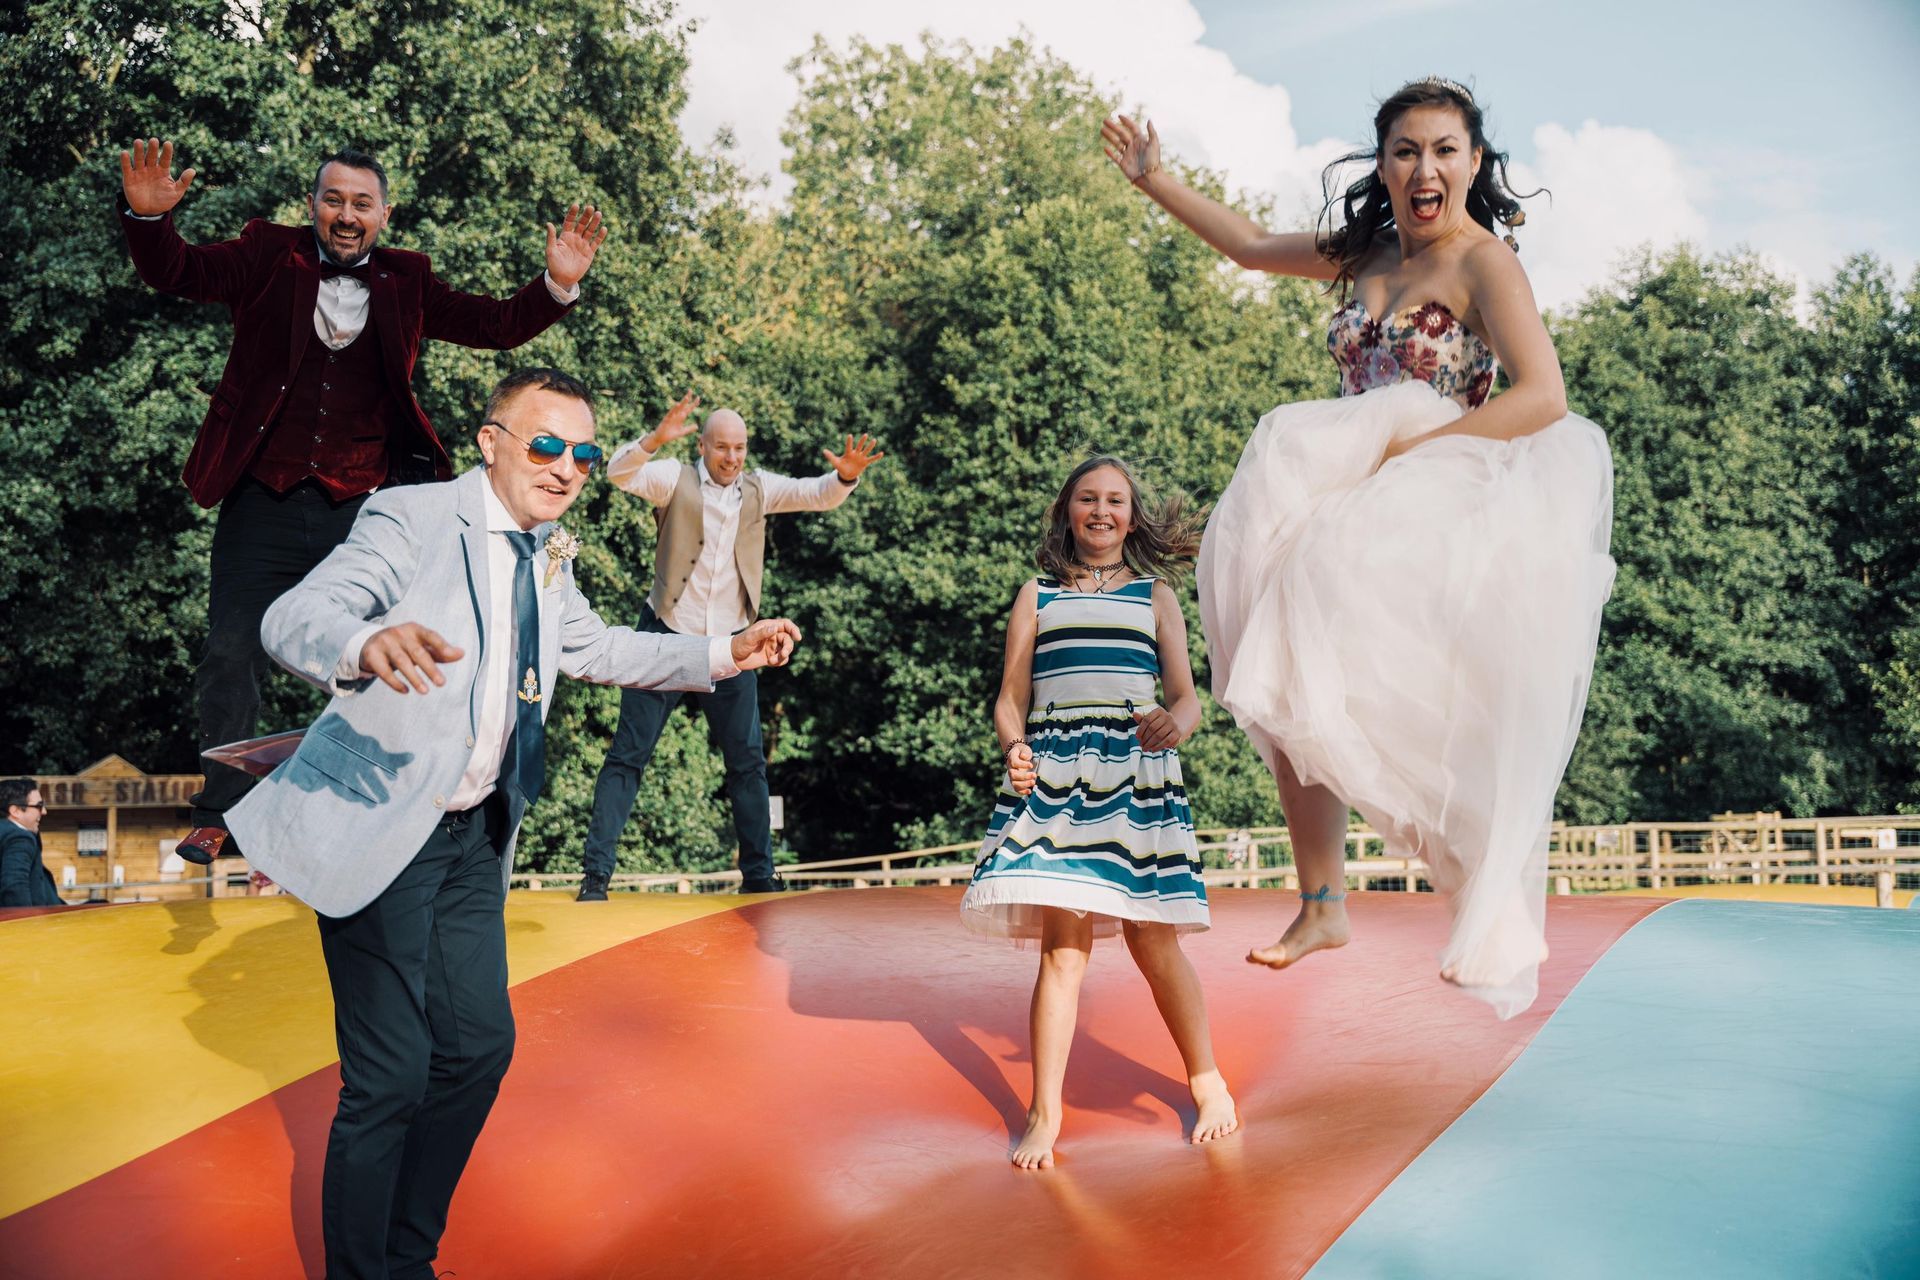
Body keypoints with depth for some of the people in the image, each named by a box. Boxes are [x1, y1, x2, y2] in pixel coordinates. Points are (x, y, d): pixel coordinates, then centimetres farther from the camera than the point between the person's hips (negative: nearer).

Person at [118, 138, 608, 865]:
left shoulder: (407, 282, 7)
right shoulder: (268, 257, 4)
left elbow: (495, 326, 4)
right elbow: (176, 272, -4)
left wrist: (557, 286, -13)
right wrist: (149, 218, -25)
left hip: (362, 510, 1)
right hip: (265, 504, 0)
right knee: (232, 656, 3)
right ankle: (217, 816, 16)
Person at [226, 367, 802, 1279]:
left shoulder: (548, 556, 9)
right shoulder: (412, 519, -15)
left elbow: (596, 649, 24)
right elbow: (290, 618, -26)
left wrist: (725, 654, 13)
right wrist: (367, 643, -50)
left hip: (472, 835, 8)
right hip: (376, 828, -8)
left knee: (478, 1043, 12)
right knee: (390, 1076, -7)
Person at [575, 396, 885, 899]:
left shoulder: (759, 489, 4)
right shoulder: (675, 479, -6)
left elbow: (818, 495, -5)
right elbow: (620, 473, -22)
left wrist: (845, 477, -28)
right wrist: (657, 439, -41)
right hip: (668, 637, -3)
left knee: (748, 762, 8)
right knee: (628, 756, -3)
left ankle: (759, 874, 19)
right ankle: (595, 872, 0)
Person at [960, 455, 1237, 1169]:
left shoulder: (1155, 596, 16)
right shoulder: (1037, 596, 16)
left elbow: (1187, 695, 9)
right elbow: (1010, 698, 12)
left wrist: (1176, 724, -15)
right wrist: (1014, 749, -10)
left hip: (1137, 775, 0)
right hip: (1052, 775, 0)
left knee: (1153, 941, 0)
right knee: (1063, 942, -7)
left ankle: (1207, 1083, 20)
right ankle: (1045, 1114, 0)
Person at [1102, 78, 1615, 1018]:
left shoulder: (1485, 263, -9)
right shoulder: (1368, 253, 11)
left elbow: (1543, 397, -20)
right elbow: (1252, 247, 26)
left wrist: (1405, 450, -22)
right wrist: (1153, 179, 28)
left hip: (1437, 515, -7)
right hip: (1350, 509, 7)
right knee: (1287, 691, -2)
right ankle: (1321, 905, 8)